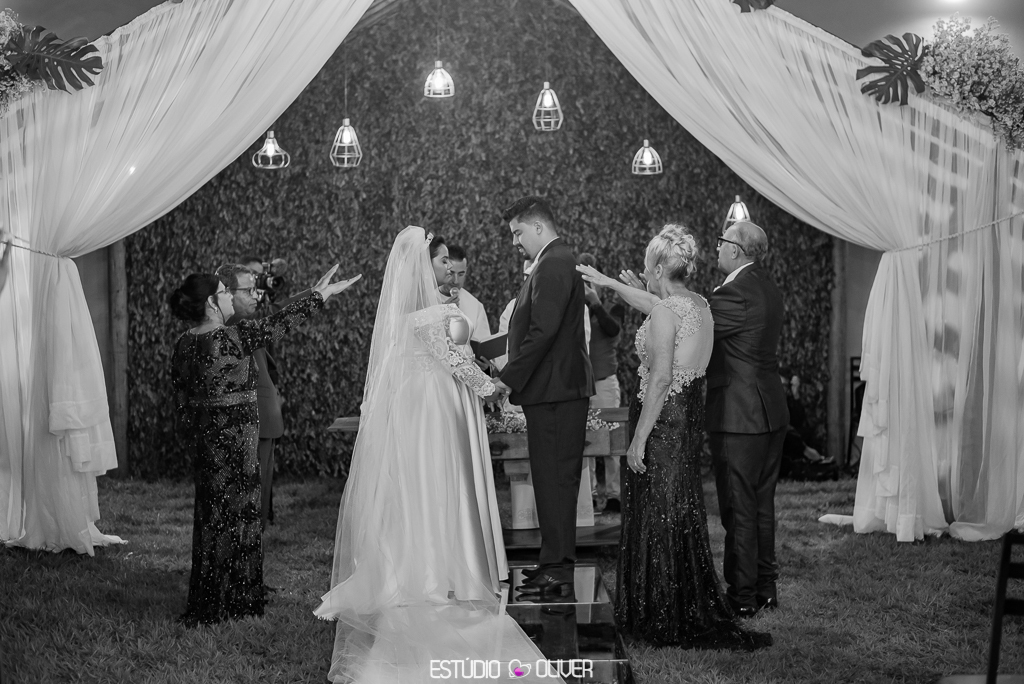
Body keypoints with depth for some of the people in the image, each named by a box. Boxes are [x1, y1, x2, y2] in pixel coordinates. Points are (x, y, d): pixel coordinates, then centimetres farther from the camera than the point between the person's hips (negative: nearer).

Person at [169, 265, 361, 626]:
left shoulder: (183, 345, 4)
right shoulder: (233, 337, -17)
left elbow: (180, 402, 9)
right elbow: (279, 324, -9)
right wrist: (320, 295, 1)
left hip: (203, 436, 7)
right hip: (235, 435, -7)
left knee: (212, 515, 15)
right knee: (236, 514, 3)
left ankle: (207, 602, 23)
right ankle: (231, 601, 10)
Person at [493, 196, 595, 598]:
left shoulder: (553, 265, -15)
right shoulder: (560, 261, 18)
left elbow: (543, 331, -22)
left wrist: (509, 379, -18)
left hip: (554, 390, -10)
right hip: (561, 388, 10)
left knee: (554, 479, -7)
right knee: (557, 478, 13)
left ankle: (558, 569, -3)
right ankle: (557, 562, 20)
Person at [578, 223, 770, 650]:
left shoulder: (665, 313, -17)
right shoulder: (699, 305, 9)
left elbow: (660, 378, -22)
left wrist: (639, 439, -19)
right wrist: (608, 283, 38)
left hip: (663, 421, -9)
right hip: (690, 418, 9)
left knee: (659, 518, 1)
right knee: (682, 513, 16)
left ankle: (666, 621, 8)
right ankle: (691, 612, 24)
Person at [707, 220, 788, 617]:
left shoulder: (736, 293, -19)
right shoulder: (768, 290, 12)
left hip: (739, 419, -9)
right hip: (771, 415, 9)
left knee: (739, 509, -1)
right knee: (762, 505, 16)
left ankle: (742, 597, 6)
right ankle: (765, 589, 25)